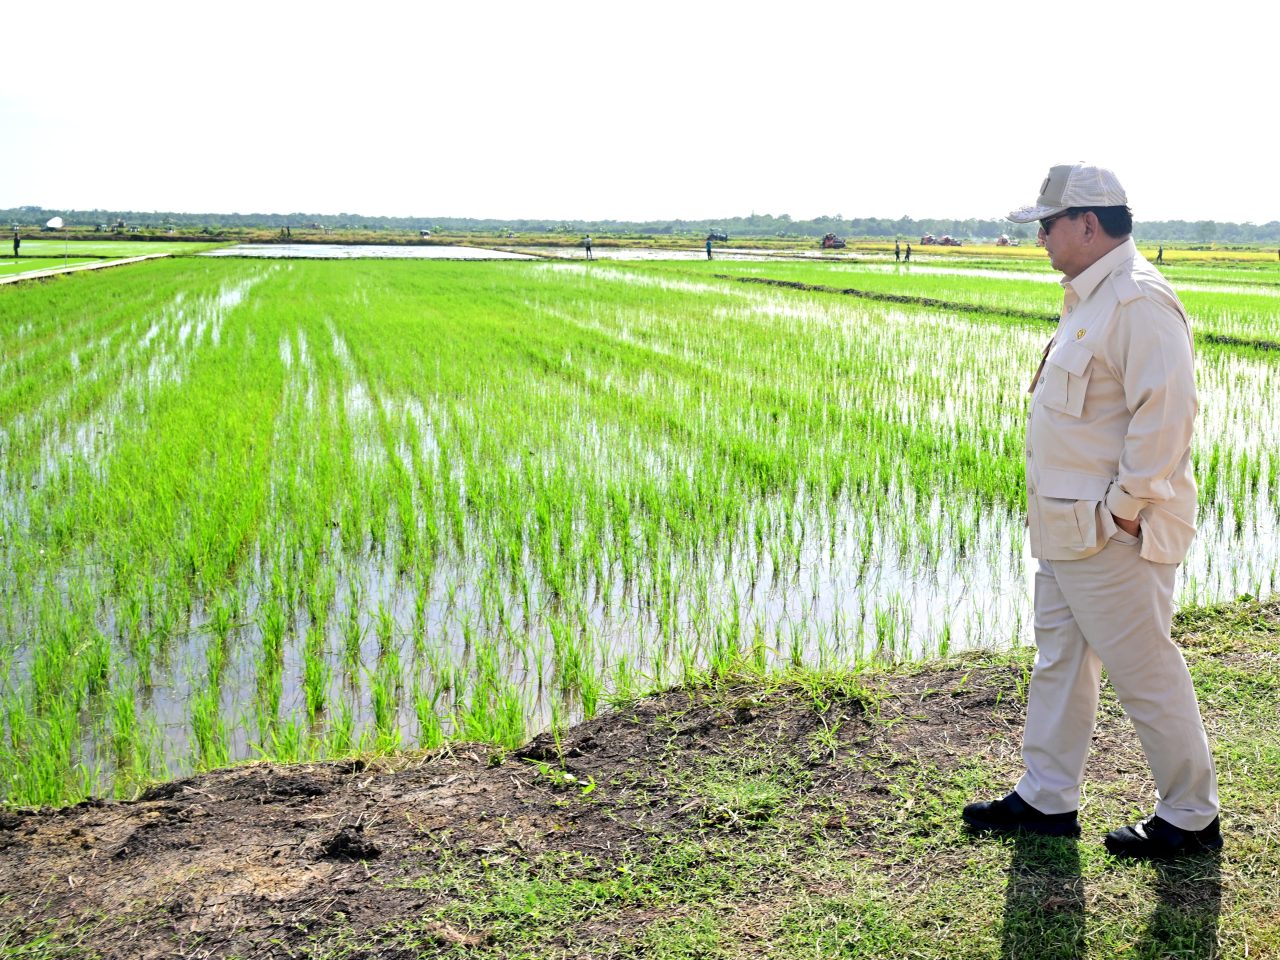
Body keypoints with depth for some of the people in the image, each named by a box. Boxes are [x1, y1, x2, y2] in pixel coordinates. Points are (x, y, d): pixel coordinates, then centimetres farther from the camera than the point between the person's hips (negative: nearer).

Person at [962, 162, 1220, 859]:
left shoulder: (1139, 299, -18)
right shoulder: (1089, 297, 15)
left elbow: (1166, 410, -26)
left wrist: (1124, 507, -21)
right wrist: (1066, 510, 18)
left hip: (1111, 534, -11)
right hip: (1066, 526, 11)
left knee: (1146, 672, 2)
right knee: (1059, 659, 17)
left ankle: (1191, 816, 19)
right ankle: (1046, 799, 30)